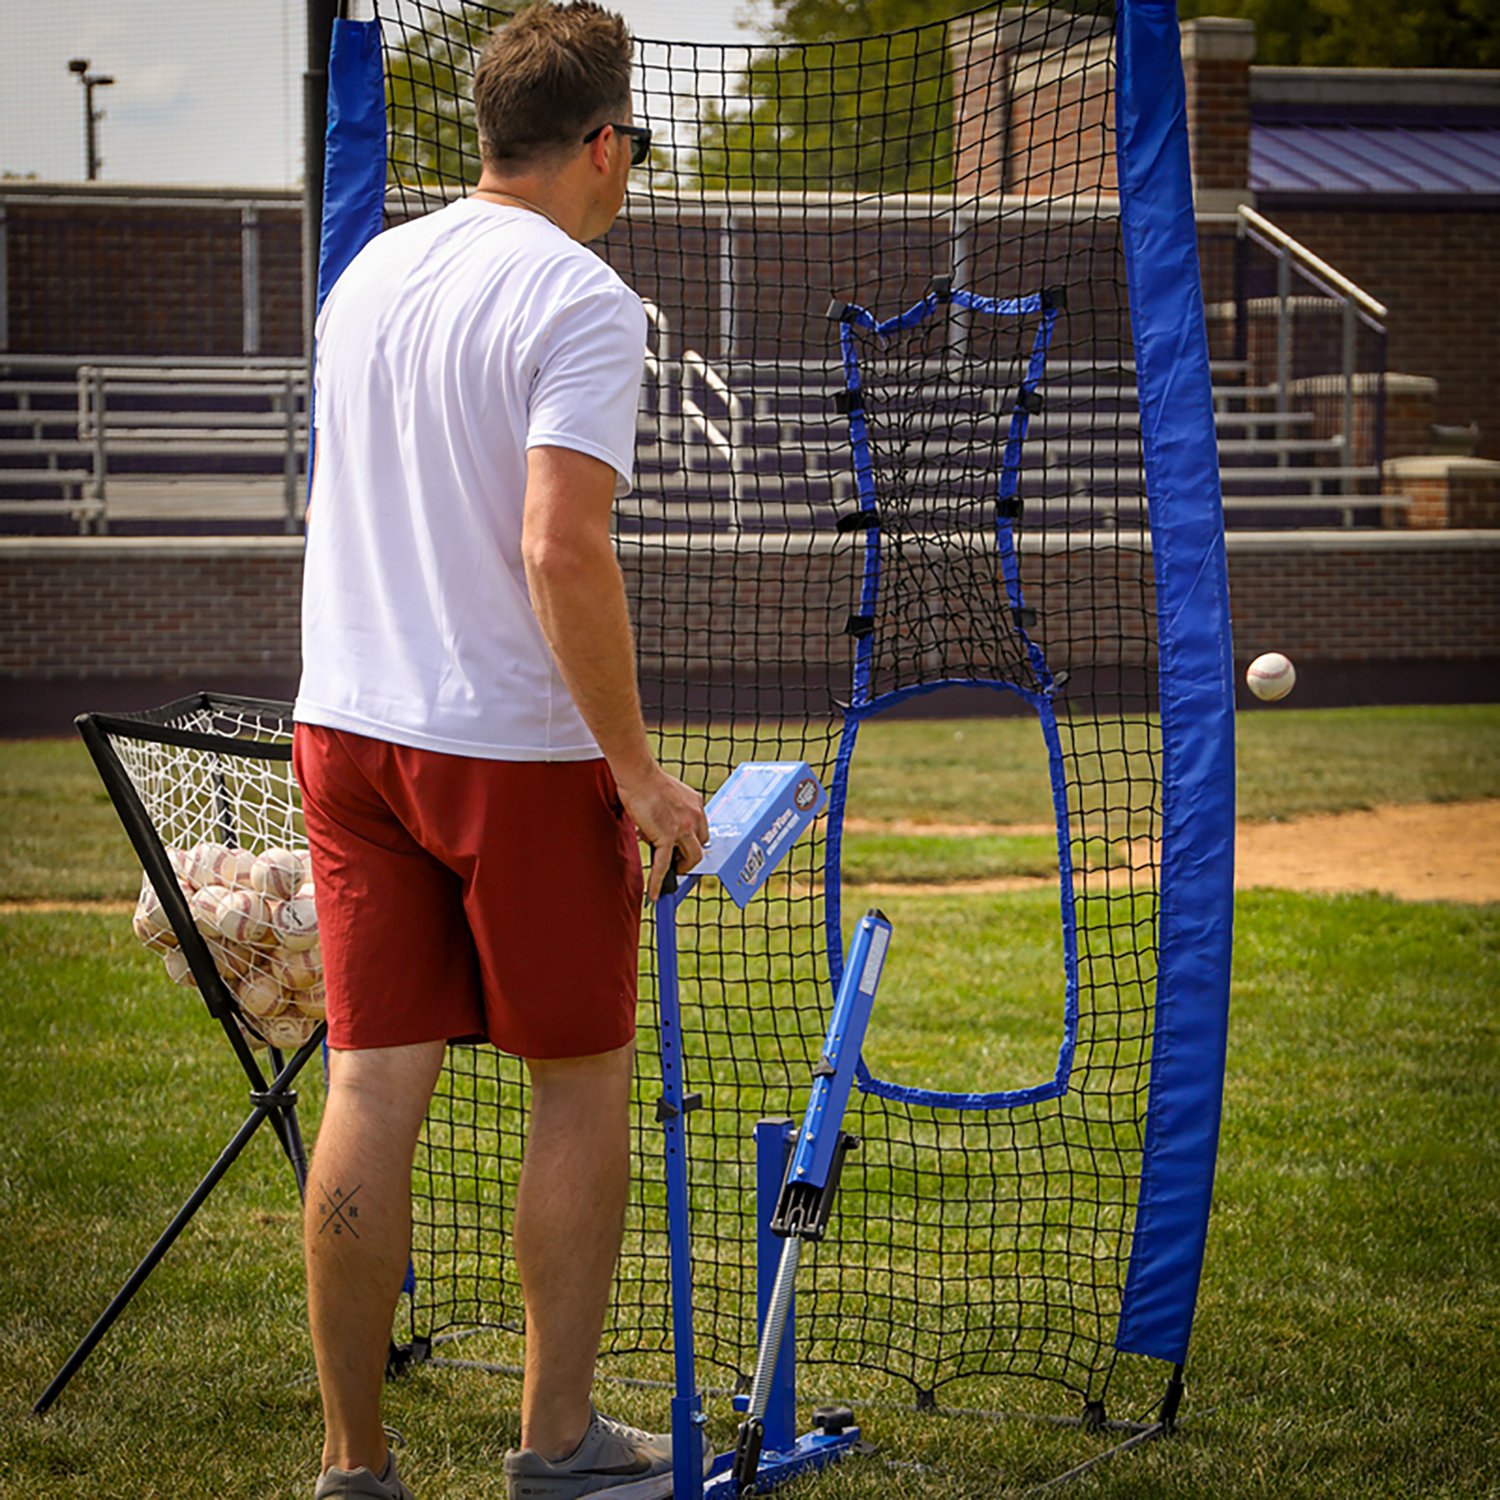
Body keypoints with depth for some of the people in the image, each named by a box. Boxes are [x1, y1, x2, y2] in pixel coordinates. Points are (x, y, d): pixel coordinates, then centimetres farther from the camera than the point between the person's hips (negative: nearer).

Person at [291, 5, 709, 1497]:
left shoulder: (367, 273, 11)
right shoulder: (581, 300, -13)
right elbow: (561, 550, -22)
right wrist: (636, 767, -17)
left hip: (346, 730, 6)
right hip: (518, 753, -6)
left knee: (371, 1092, 7)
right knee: (581, 1086, 9)